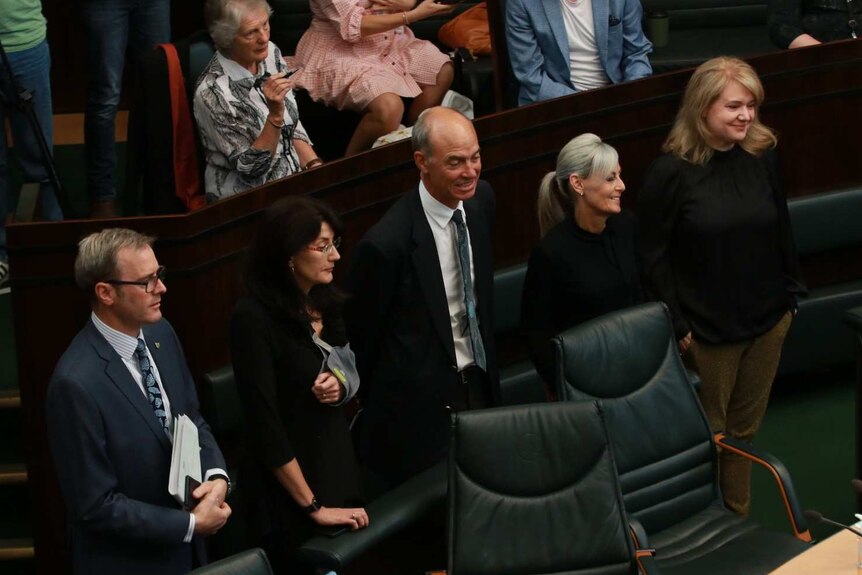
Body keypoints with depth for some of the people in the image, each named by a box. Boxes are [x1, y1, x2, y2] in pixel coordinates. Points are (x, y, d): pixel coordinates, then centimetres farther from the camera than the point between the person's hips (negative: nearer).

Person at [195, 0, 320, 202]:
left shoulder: (271, 54, 0)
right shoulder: (213, 92, -21)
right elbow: (251, 170, -17)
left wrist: (318, 170, -4)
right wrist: (275, 114, -28)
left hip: (293, 177, 7)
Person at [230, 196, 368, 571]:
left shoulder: (325, 303, 1)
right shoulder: (254, 318, -20)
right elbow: (265, 424, -21)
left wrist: (341, 386, -8)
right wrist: (313, 506, -19)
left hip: (340, 463, 7)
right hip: (291, 487, -7)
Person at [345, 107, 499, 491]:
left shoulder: (481, 200, -4)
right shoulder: (385, 245, -27)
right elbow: (359, 338, -13)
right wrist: (380, 411, 0)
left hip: (480, 384, 6)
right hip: (422, 405, -6)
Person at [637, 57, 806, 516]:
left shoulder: (761, 158, -2)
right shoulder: (670, 172, -16)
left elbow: (781, 231, 9)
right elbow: (654, 257, -12)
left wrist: (790, 294, 9)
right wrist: (676, 325, -12)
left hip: (767, 321, 4)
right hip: (707, 329, -4)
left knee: (745, 428, 17)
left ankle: (737, 515, 32)